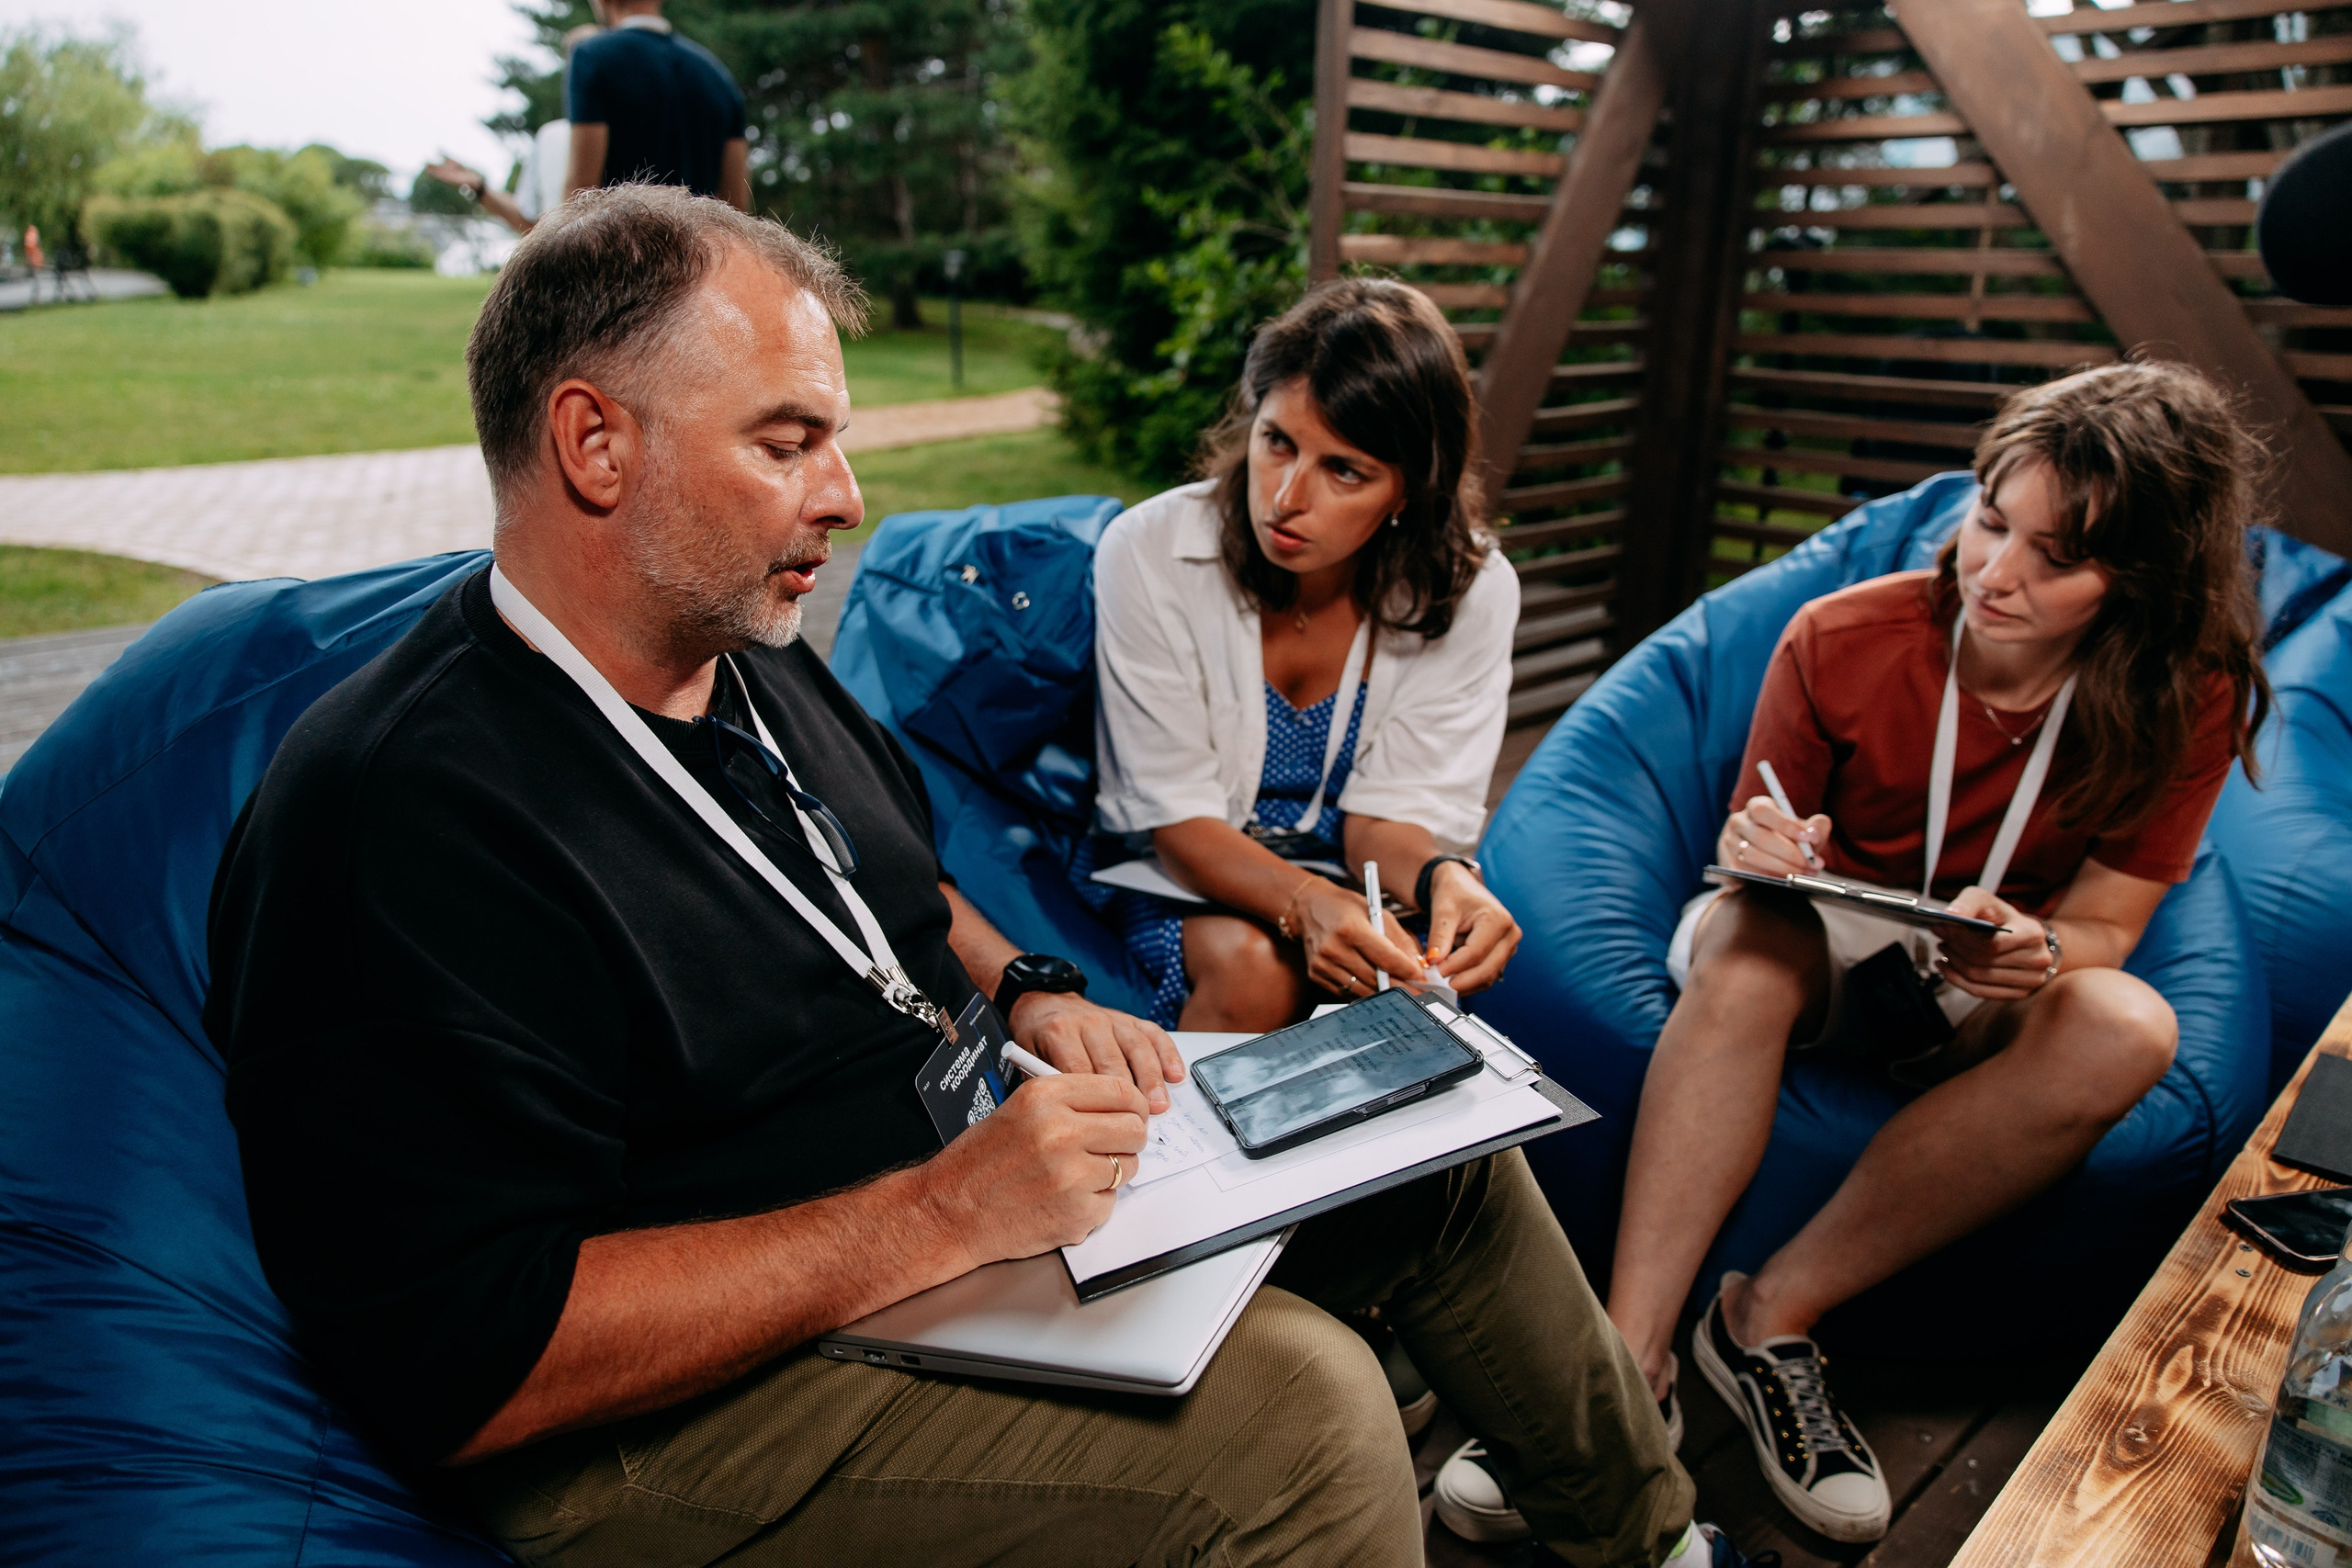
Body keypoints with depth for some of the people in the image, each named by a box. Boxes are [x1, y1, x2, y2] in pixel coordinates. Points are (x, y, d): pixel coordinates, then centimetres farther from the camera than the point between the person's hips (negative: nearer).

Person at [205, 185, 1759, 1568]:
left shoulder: (761, 666, 6)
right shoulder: (398, 814, -23)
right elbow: (469, 1367, -26)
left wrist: (1030, 991, 1)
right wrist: (936, 1216, -27)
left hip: (954, 1180, 9)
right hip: (682, 1402, -8)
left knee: (1440, 1148, 8)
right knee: (1295, 1408, -31)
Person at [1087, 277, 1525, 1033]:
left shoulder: (1471, 590, -15)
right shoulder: (1149, 553, -20)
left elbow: (1391, 808, -9)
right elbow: (1176, 813, -18)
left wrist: (1443, 878, -34)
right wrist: (1305, 905, -38)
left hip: (1342, 868, 2)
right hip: (1172, 871, -1)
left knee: (1399, 972, -29)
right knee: (1255, 967, -32)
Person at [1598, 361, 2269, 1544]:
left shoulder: (2186, 701, -12)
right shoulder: (1841, 639, -16)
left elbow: (2103, 928, -10)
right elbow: (1747, 841, -6)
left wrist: (2033, 953, -34)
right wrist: (1758, 852, -31)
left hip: (1981, 999, 2)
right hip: (1822, 942, -1)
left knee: (2128, 1031, -32)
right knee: (1749, 940, -37)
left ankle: (1772, 1314, -24)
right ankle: (1628, 1361, -36)